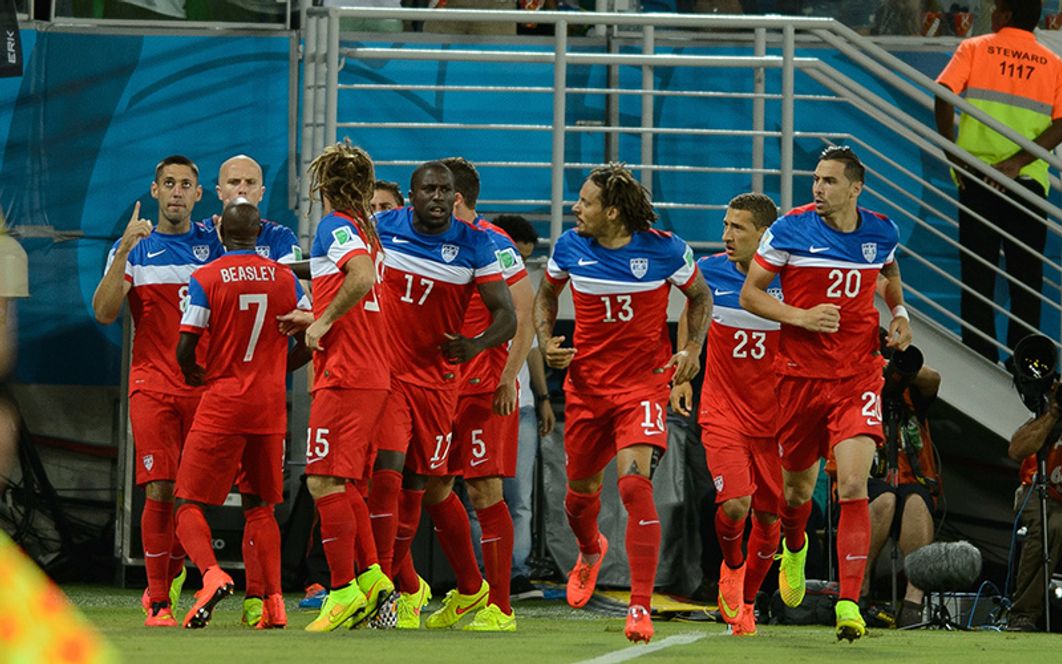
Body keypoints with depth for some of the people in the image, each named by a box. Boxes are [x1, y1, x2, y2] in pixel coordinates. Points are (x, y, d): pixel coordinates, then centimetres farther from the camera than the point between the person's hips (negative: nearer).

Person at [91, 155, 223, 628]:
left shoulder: (213, 243, 9)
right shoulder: (133, 247, 5)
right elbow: (104, 312, -7)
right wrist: (124, 252, -18)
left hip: (205, 387, 2)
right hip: (152, 387, -2)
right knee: (159, 491, -9)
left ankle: (170, 578, 20)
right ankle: (157, 600, -3)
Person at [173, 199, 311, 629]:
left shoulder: (205, 279, -7)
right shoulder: (284, 279, 4)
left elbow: (185, 349, -10)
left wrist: (193, 374, 11)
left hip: (223, 403, -4)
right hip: (270, 407, 4)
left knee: (190, 502, 0)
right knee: (261, 506, 15)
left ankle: (211, 574, -26)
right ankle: (273, 603, 7)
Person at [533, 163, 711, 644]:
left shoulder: (664, 249, -11)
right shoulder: (569, 246, -4)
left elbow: (700, 296, 8)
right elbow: (547, 293, 17)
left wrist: (692, 350, -6)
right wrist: (546, 342, 1)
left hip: (644, 383, -4)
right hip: (586, 383, 4)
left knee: (634, 482, -21)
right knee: (581, 490, 15)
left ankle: (640, 607, -19)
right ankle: (590, 551, 53)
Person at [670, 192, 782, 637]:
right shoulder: (710, 272, -6)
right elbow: (690, 313, 12)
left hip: (774, 416, 0)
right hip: (723, 411, 0)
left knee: (768, 517, 5)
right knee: (734, 504, -19)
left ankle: (746, 601, 28)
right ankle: (731, 566, 14)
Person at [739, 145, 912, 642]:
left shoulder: (881, 232, 2)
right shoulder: (790, 229, -7)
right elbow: (750, 293, -3)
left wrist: (899, 313, 9)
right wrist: (801, 316, -17)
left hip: (858, 377, 0)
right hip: (801, 373, 0)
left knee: (853, 486, -15)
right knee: (798, 487, 13)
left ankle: (848, 604, -17)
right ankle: (794, 547, 50)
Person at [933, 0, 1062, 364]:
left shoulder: (974, 49, 2)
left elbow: (943, 96, -11)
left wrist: (953, 155, -5)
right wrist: (1017, 162, -11)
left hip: (976, 175, -1)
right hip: (1028, 181, 1)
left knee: (977, 274, 5)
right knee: (1026, 280, 6)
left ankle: (981, 361, 1)